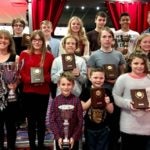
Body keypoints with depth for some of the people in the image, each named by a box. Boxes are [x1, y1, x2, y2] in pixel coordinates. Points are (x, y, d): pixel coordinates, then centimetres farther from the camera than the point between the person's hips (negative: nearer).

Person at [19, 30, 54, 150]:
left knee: (41, 120, 10)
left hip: (44, 92, 0)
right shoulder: (24, 54, 2)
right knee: (31, 120, 8)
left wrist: (44, 79, -14)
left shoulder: (49, 56, 1)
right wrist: (29, 80, -15)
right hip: (28, 92, 0)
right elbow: (20, 73, 2)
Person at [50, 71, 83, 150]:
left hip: (73, 138, -1)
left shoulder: (76, 100, -10)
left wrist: (74, 137, -11)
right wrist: (57, 137, -10)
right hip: (59, 138, 1)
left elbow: (80, 120, -7)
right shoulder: (56, 101, -6)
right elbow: (52, 120, -4)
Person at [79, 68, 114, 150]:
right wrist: (91, 100, -22)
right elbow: (82, 108, -9)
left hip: (104, 128, 1)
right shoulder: (86, 91, -8)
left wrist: (107, 103, -18)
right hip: (89, 128, -1)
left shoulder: (107, 92, -3)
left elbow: (111, 111, 1)